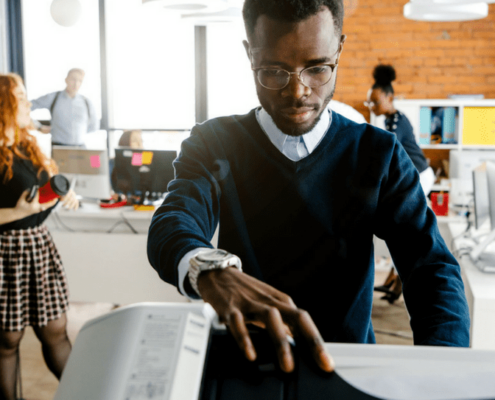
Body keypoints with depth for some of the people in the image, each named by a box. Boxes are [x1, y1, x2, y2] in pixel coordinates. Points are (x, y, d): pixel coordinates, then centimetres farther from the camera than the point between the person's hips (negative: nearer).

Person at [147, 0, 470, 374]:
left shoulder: (379, 154, 3)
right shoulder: (214, 144, 2)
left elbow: (432, 267, -7)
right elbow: (173, 223, -17)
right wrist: (211, 269, -42)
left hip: (348, 368, 1)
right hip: (246, 360, 0)